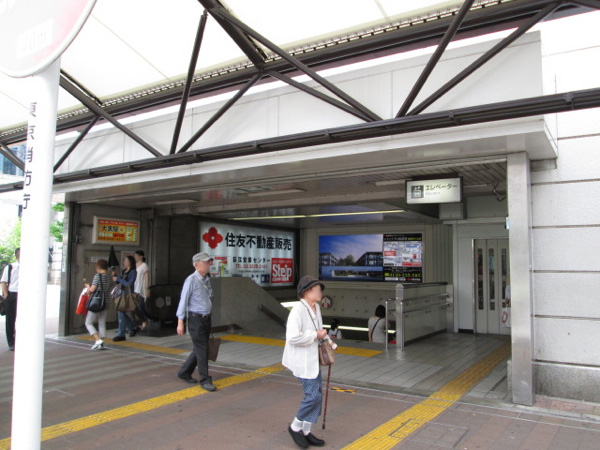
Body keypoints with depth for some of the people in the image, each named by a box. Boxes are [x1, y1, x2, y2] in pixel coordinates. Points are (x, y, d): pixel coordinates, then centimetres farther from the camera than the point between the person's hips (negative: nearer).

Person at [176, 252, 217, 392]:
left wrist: (208, 319, 17)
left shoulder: (207, 280, 10)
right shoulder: (191, 280, -13)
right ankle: (205, 380, 6)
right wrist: (180, 322, -16)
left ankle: (184, 373, 30)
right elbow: (183, 301, -14)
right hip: (195, 319, -8)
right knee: (202, 350, -4)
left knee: (199, 349, 14)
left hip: (206, 319, 8)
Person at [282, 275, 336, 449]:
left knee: (317, 394, 12)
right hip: (301, 360, -9)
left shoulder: (316, 308, 7)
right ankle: (295, 427, 14)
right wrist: (316, 335, -22)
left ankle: (306, 431, 27)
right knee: (313, 395, -10)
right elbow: (292, 337, -29)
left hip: (313, 358, 9)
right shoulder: (298, 309, -22)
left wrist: (328, 342, 10)